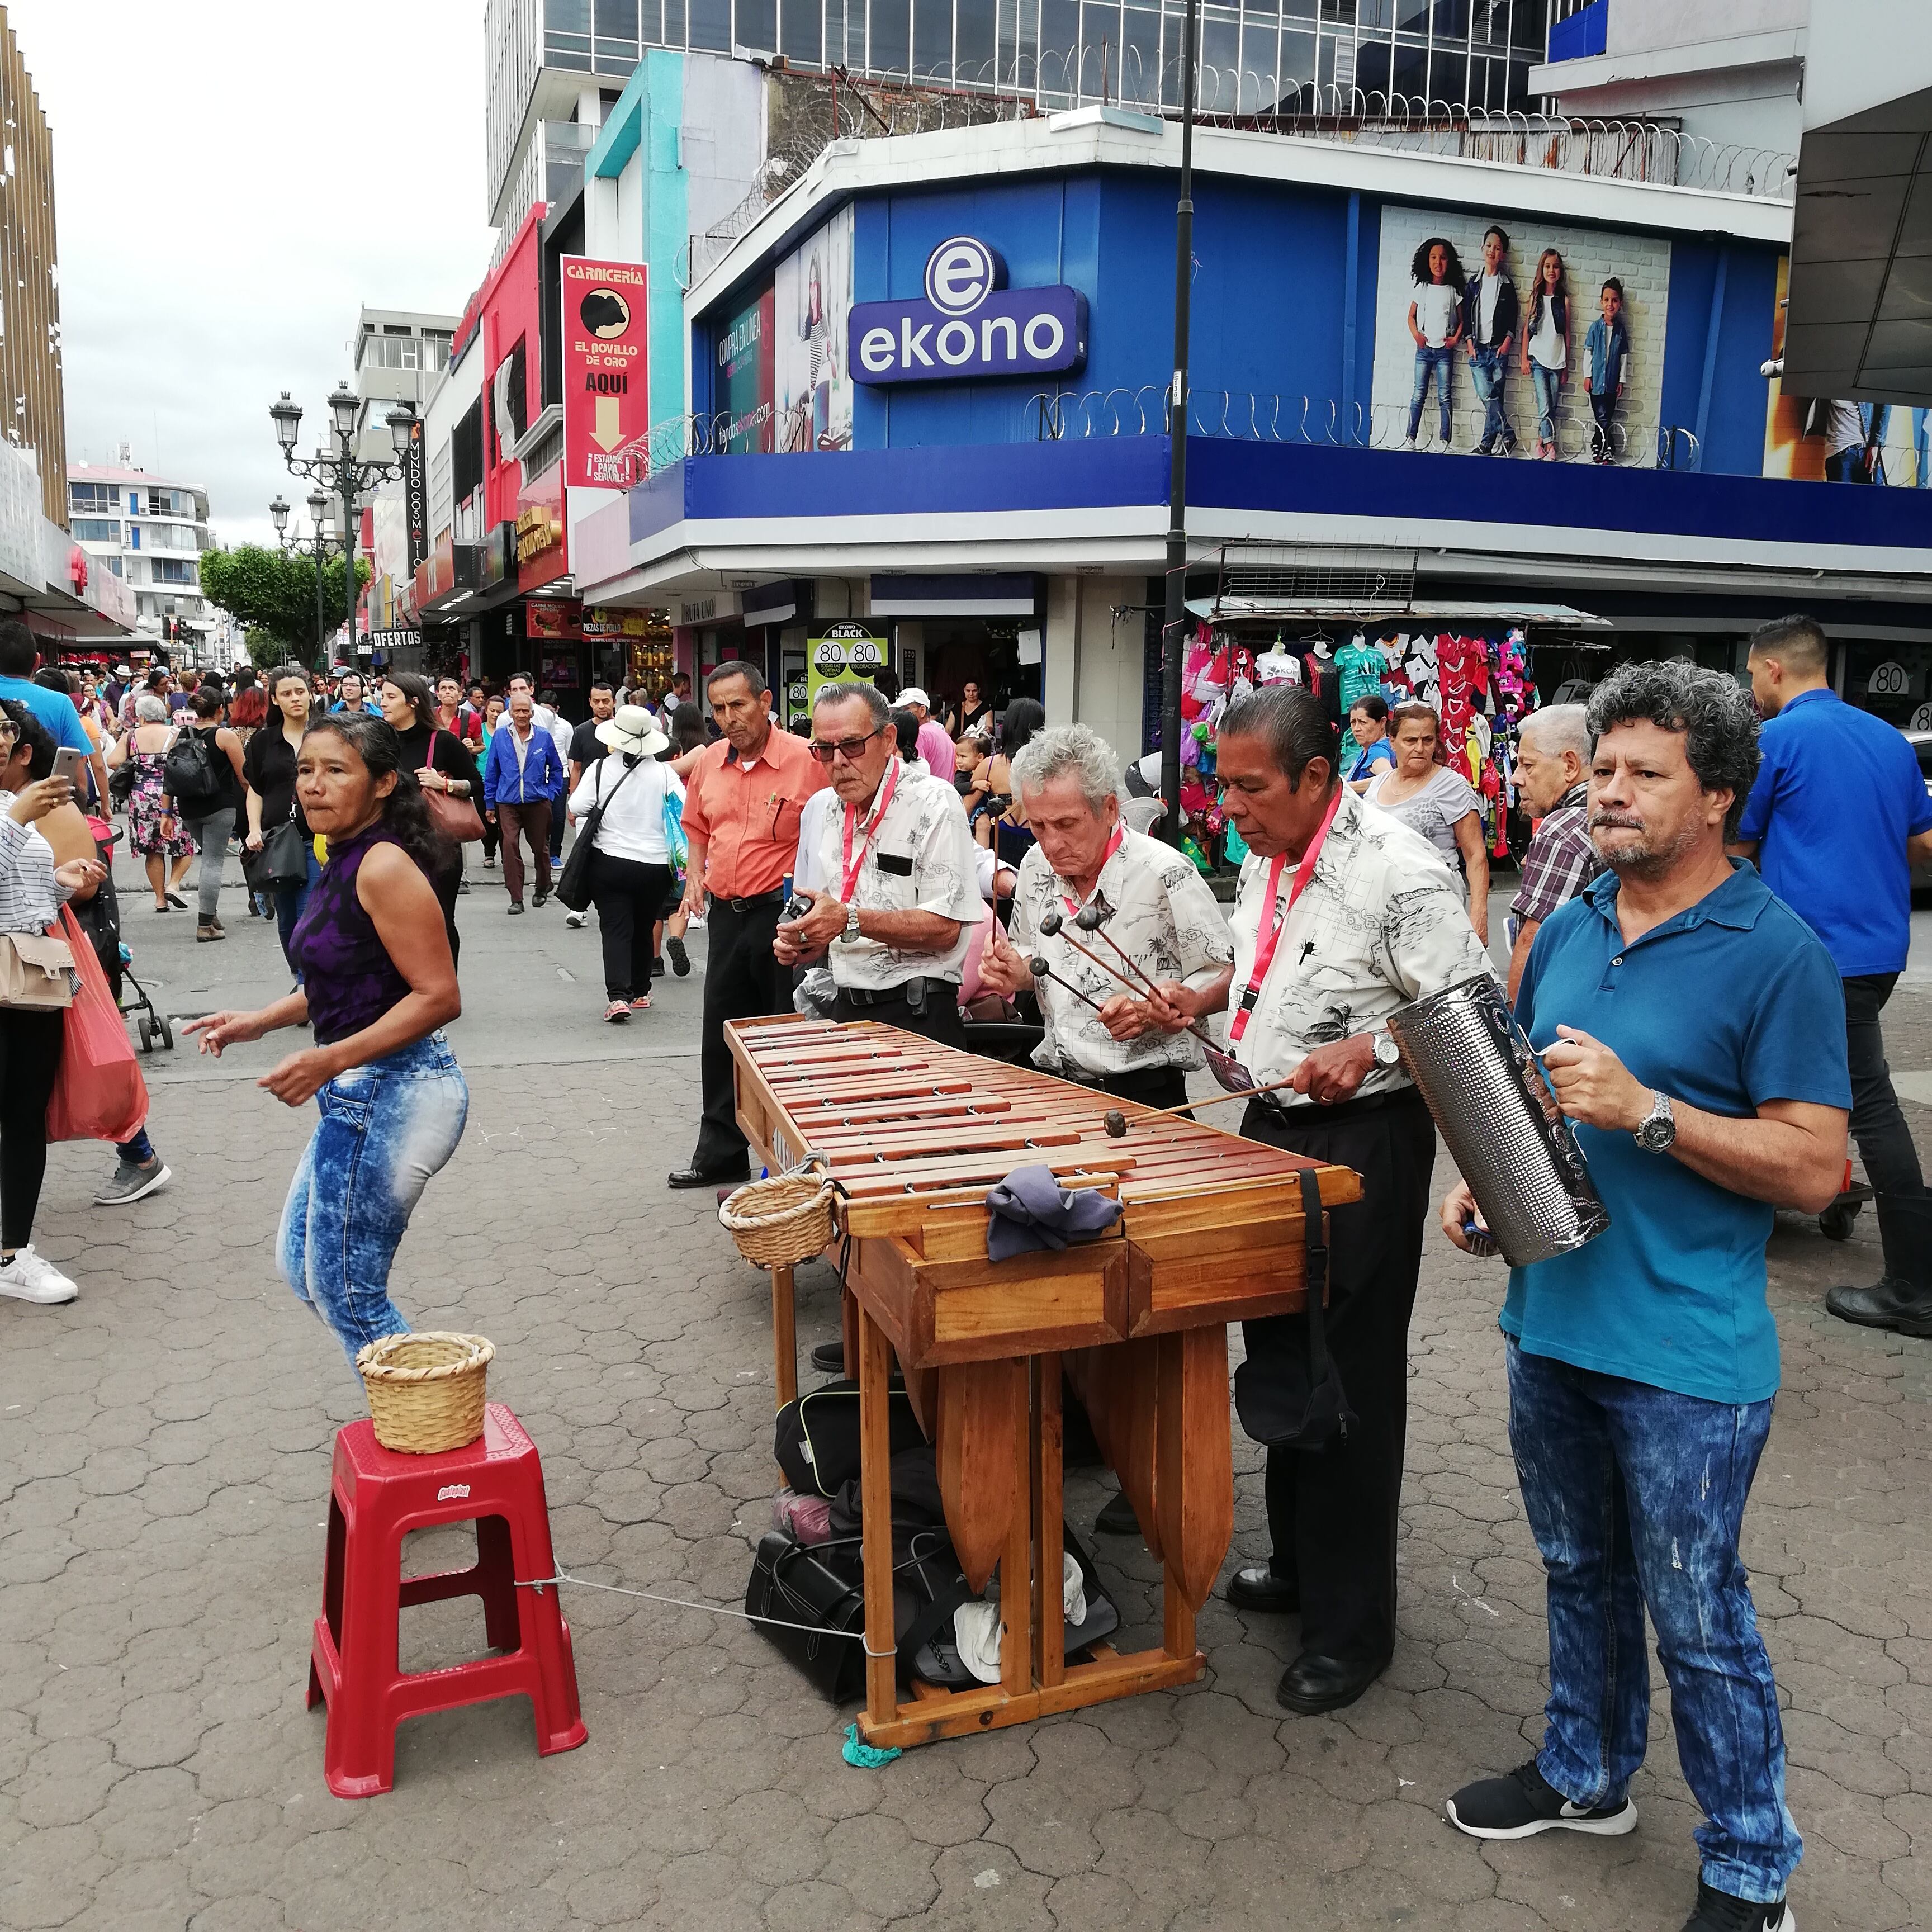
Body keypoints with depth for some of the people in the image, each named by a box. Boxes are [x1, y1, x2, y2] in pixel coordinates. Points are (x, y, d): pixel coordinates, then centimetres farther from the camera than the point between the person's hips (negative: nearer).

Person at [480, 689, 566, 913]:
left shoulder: (544, 737, -1)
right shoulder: (500, 736, 0)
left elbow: (556, 769, 12)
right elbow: (491, 771, 7)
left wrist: (552, 794, 2)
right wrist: (489, 803, 7)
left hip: (538, 802, 0)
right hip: (508, 802, 0)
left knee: (540, 848, 12)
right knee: (510, 846, -12)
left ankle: (543, 889, 34)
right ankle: (516, 899, -8)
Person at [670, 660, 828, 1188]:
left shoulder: (805, 758, -11)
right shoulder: (709, 761, 8)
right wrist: (695, 876, 9)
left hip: (783, 912, -6)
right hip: (726, 912, 6)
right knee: (720, 1038, 14)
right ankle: (720, 1153, 27)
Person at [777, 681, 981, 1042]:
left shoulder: (935, 803, -9)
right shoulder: (819, 810, 11)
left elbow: (945, 928, -16)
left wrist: (850, 920, -22)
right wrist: (798, 943, -1)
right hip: (845, 1010, 6)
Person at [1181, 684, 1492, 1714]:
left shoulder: (1397, 871, -19)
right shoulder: (1264, 861, 7)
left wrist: (1370, 1051, -29)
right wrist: (1203, 1000, 7)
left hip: (1363, 1143, -8)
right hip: (1275, 1127, 9)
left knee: (1345, 1382, 0)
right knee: (1277, 1357, 18)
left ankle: (1350, 1624, 16)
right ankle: (1299, 1557, 38)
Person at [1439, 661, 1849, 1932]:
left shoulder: (1779, 955, -13)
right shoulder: (1568, 930, 6)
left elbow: (1816, 1168, -16)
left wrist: (1646, 1110, -25)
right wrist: (1483, 1181, 1)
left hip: (1686, 1363, -6)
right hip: (1550, 1320, 6)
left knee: (1698, 1622, 8)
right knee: (1580, 1575, 23)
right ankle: (1588, 1776, 44)